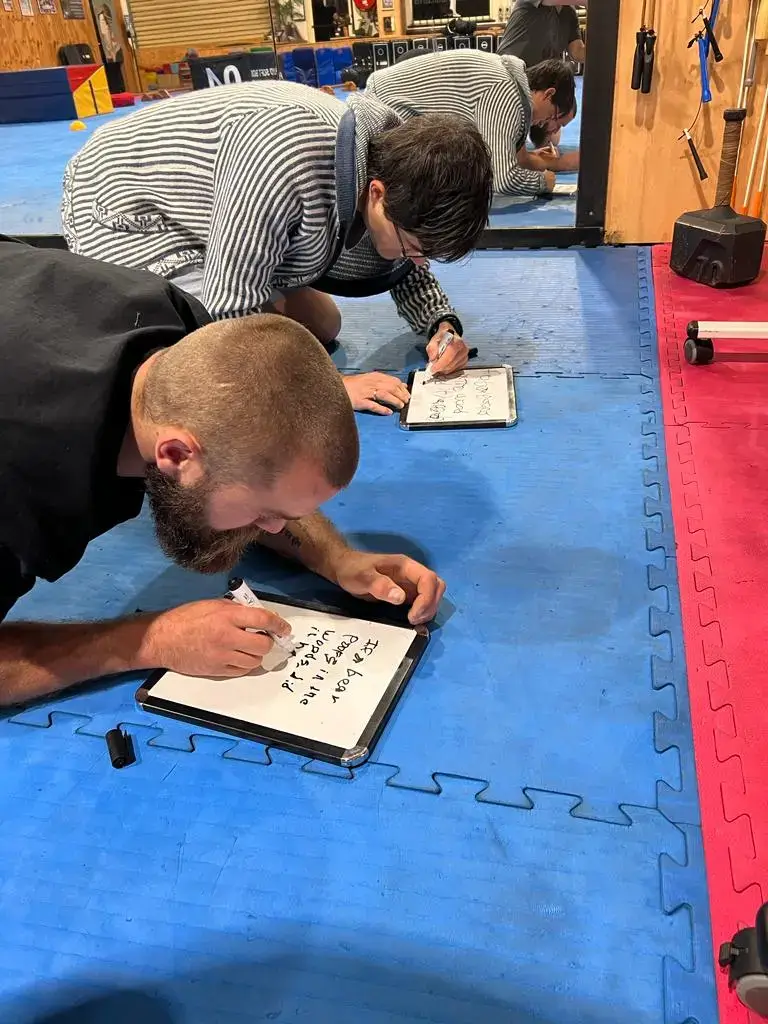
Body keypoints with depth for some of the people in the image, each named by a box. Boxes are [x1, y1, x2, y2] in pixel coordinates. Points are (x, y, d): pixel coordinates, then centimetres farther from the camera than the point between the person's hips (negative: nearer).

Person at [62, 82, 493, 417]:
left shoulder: (394, 154, -13)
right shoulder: (290, 166, -40)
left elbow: (404, 268, 3)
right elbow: (230, 315, -35)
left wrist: (442, 324, -15)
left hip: (195, 204, 8)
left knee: (321, 327, 11)